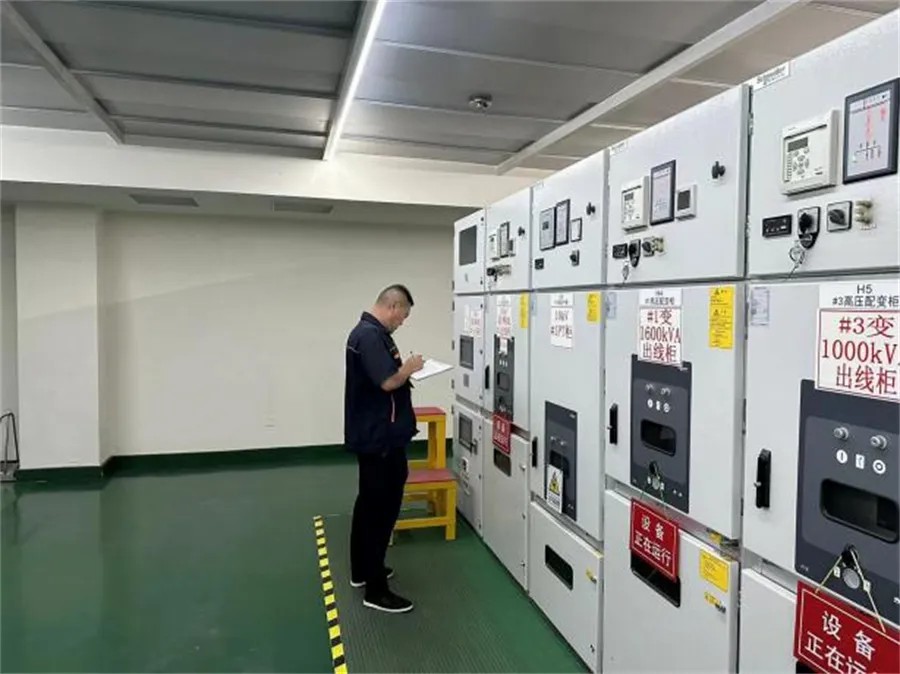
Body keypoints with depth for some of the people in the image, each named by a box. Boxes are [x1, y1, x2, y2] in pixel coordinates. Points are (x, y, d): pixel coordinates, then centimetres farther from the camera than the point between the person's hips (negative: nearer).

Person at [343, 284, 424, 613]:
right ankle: (376, 590, 8)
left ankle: (362, 570, 33)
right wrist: (409, 367, -10)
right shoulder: (371, 335, -21)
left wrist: (402, 372, 8)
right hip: (380, 437, -11)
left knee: (369, 502, 19)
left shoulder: (365, 330, 13)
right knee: (381, 508, -2)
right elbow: (388, 382, -27)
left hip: (371, 433, 11)